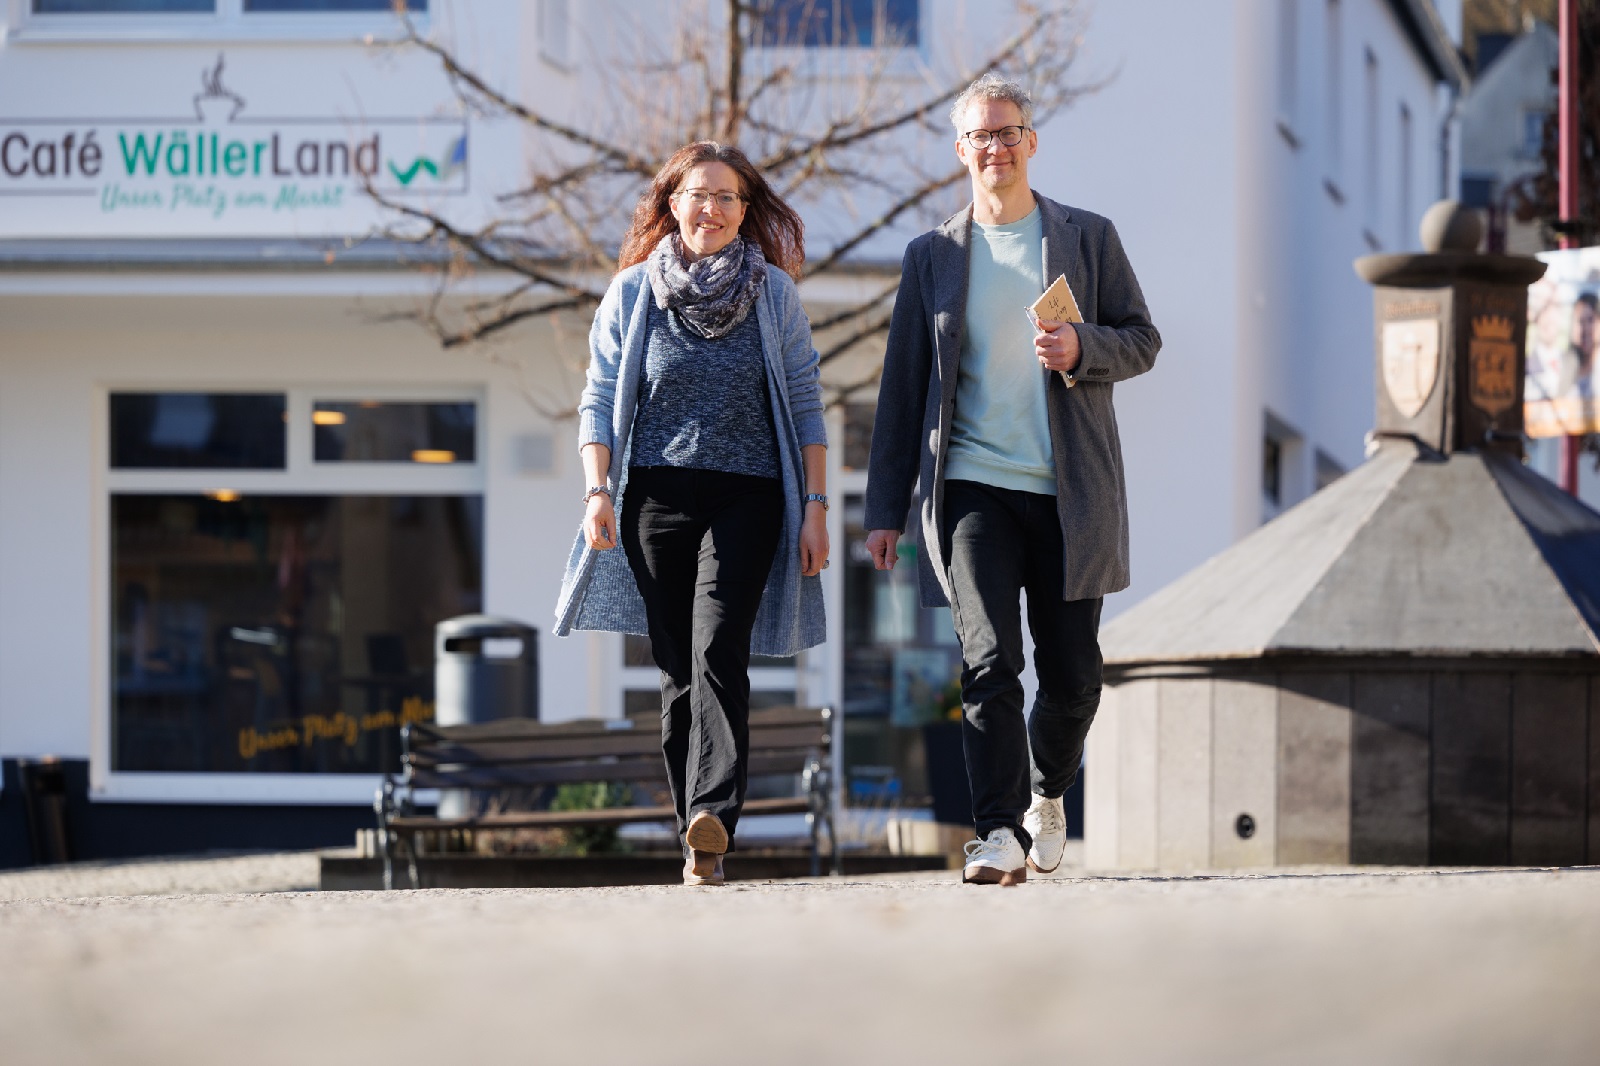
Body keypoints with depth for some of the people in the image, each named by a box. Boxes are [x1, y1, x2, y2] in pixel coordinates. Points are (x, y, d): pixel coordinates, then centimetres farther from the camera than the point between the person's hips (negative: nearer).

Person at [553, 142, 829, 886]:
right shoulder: (632, 293, 8)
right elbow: (599, 403, 9)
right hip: (659, 492, 1)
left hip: (747, 497, -1)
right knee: (679, 667, 1)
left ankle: (712, 816, -30)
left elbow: (805, 406, 9)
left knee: (717, 648, -19)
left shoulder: (774, 294, 8)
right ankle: (701, 844, 4)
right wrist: (598, 492, -4)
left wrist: (815, 506, 3)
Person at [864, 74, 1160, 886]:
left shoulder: (1089, 238, 8)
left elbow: (1143, 339, 8)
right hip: (972, 486, -1)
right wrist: (886, 509, 6)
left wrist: (1081, 350, -15)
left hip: (1069, 494, 1)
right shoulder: (933, 255, 9)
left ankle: (1047, 795, 32)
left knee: (1072, 673, 6)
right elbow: (902, 385, 10)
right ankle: (1000, 833, -15)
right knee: (988, 665, -14)